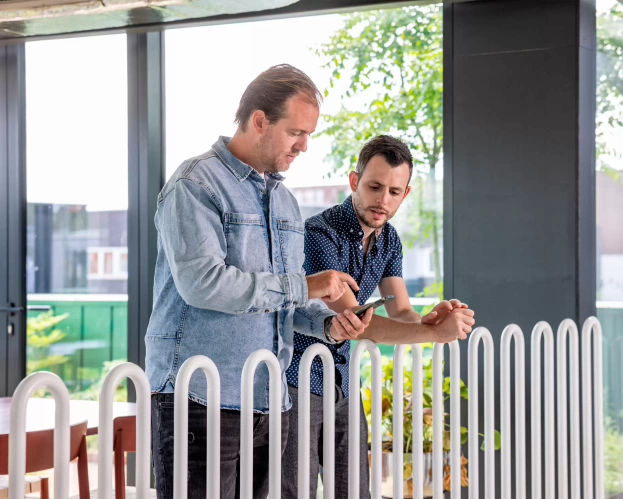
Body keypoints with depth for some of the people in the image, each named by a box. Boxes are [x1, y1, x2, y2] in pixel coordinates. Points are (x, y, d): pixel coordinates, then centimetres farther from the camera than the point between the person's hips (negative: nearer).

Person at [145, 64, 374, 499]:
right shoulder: (196, 185, -8)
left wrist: (327, 320, 1)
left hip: (268, 399, 8)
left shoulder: (285, 199, 18)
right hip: (200, 398, -7)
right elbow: (201, 282, -22)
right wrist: (303, 286, -18)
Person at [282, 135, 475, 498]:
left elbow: (400, 313, -1)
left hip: (342, 385, 7)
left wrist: (427, 321, -25)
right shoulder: (320, 234, -21)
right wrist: (436, 334, -31)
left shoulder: (389, 240, 5)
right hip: (297, 382, -7)